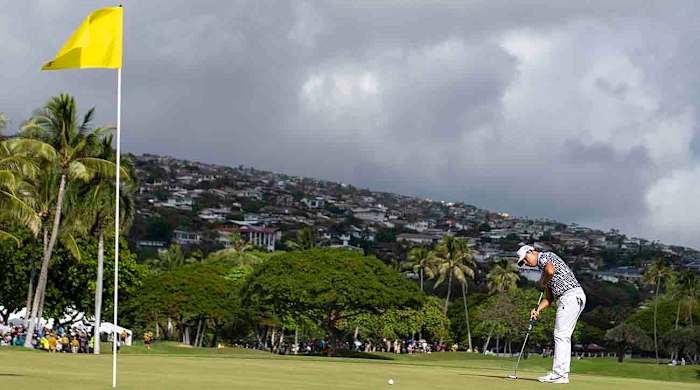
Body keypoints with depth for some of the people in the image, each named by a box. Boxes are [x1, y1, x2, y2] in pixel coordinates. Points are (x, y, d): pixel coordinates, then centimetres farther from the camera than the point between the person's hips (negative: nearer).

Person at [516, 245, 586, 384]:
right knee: (563, 337, 11)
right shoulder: (543, 267, 27)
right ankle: (562, 373, 12)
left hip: (571, 296, -10)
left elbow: (550, 271, -26)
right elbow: (550, 298, 24)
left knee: (561, 336, -10)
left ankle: (559, 374, -10)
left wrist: (543, 282, -5)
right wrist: (538, 309, 7)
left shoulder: (544, 256, -1)